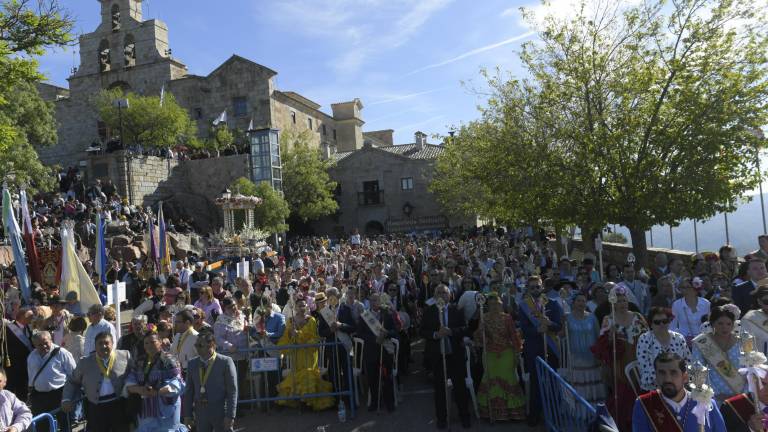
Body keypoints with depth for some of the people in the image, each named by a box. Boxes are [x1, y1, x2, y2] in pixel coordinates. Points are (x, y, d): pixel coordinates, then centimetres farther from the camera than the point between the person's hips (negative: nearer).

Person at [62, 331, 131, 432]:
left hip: (120, 406, -1)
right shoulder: (85, 362, 7)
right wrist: (67, 400, 3)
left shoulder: (125, 356, 0)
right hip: (96, 409, 2)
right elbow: (72, 382, 16)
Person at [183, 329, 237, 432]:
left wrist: (230, 416, -14)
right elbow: (189, 390, 9)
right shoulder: (193, 363, 6)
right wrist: (187, 414, 5)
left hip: (220, 411, -4)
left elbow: (232, 391, -10)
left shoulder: (225, 362, -10)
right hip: (200, 411, 5)